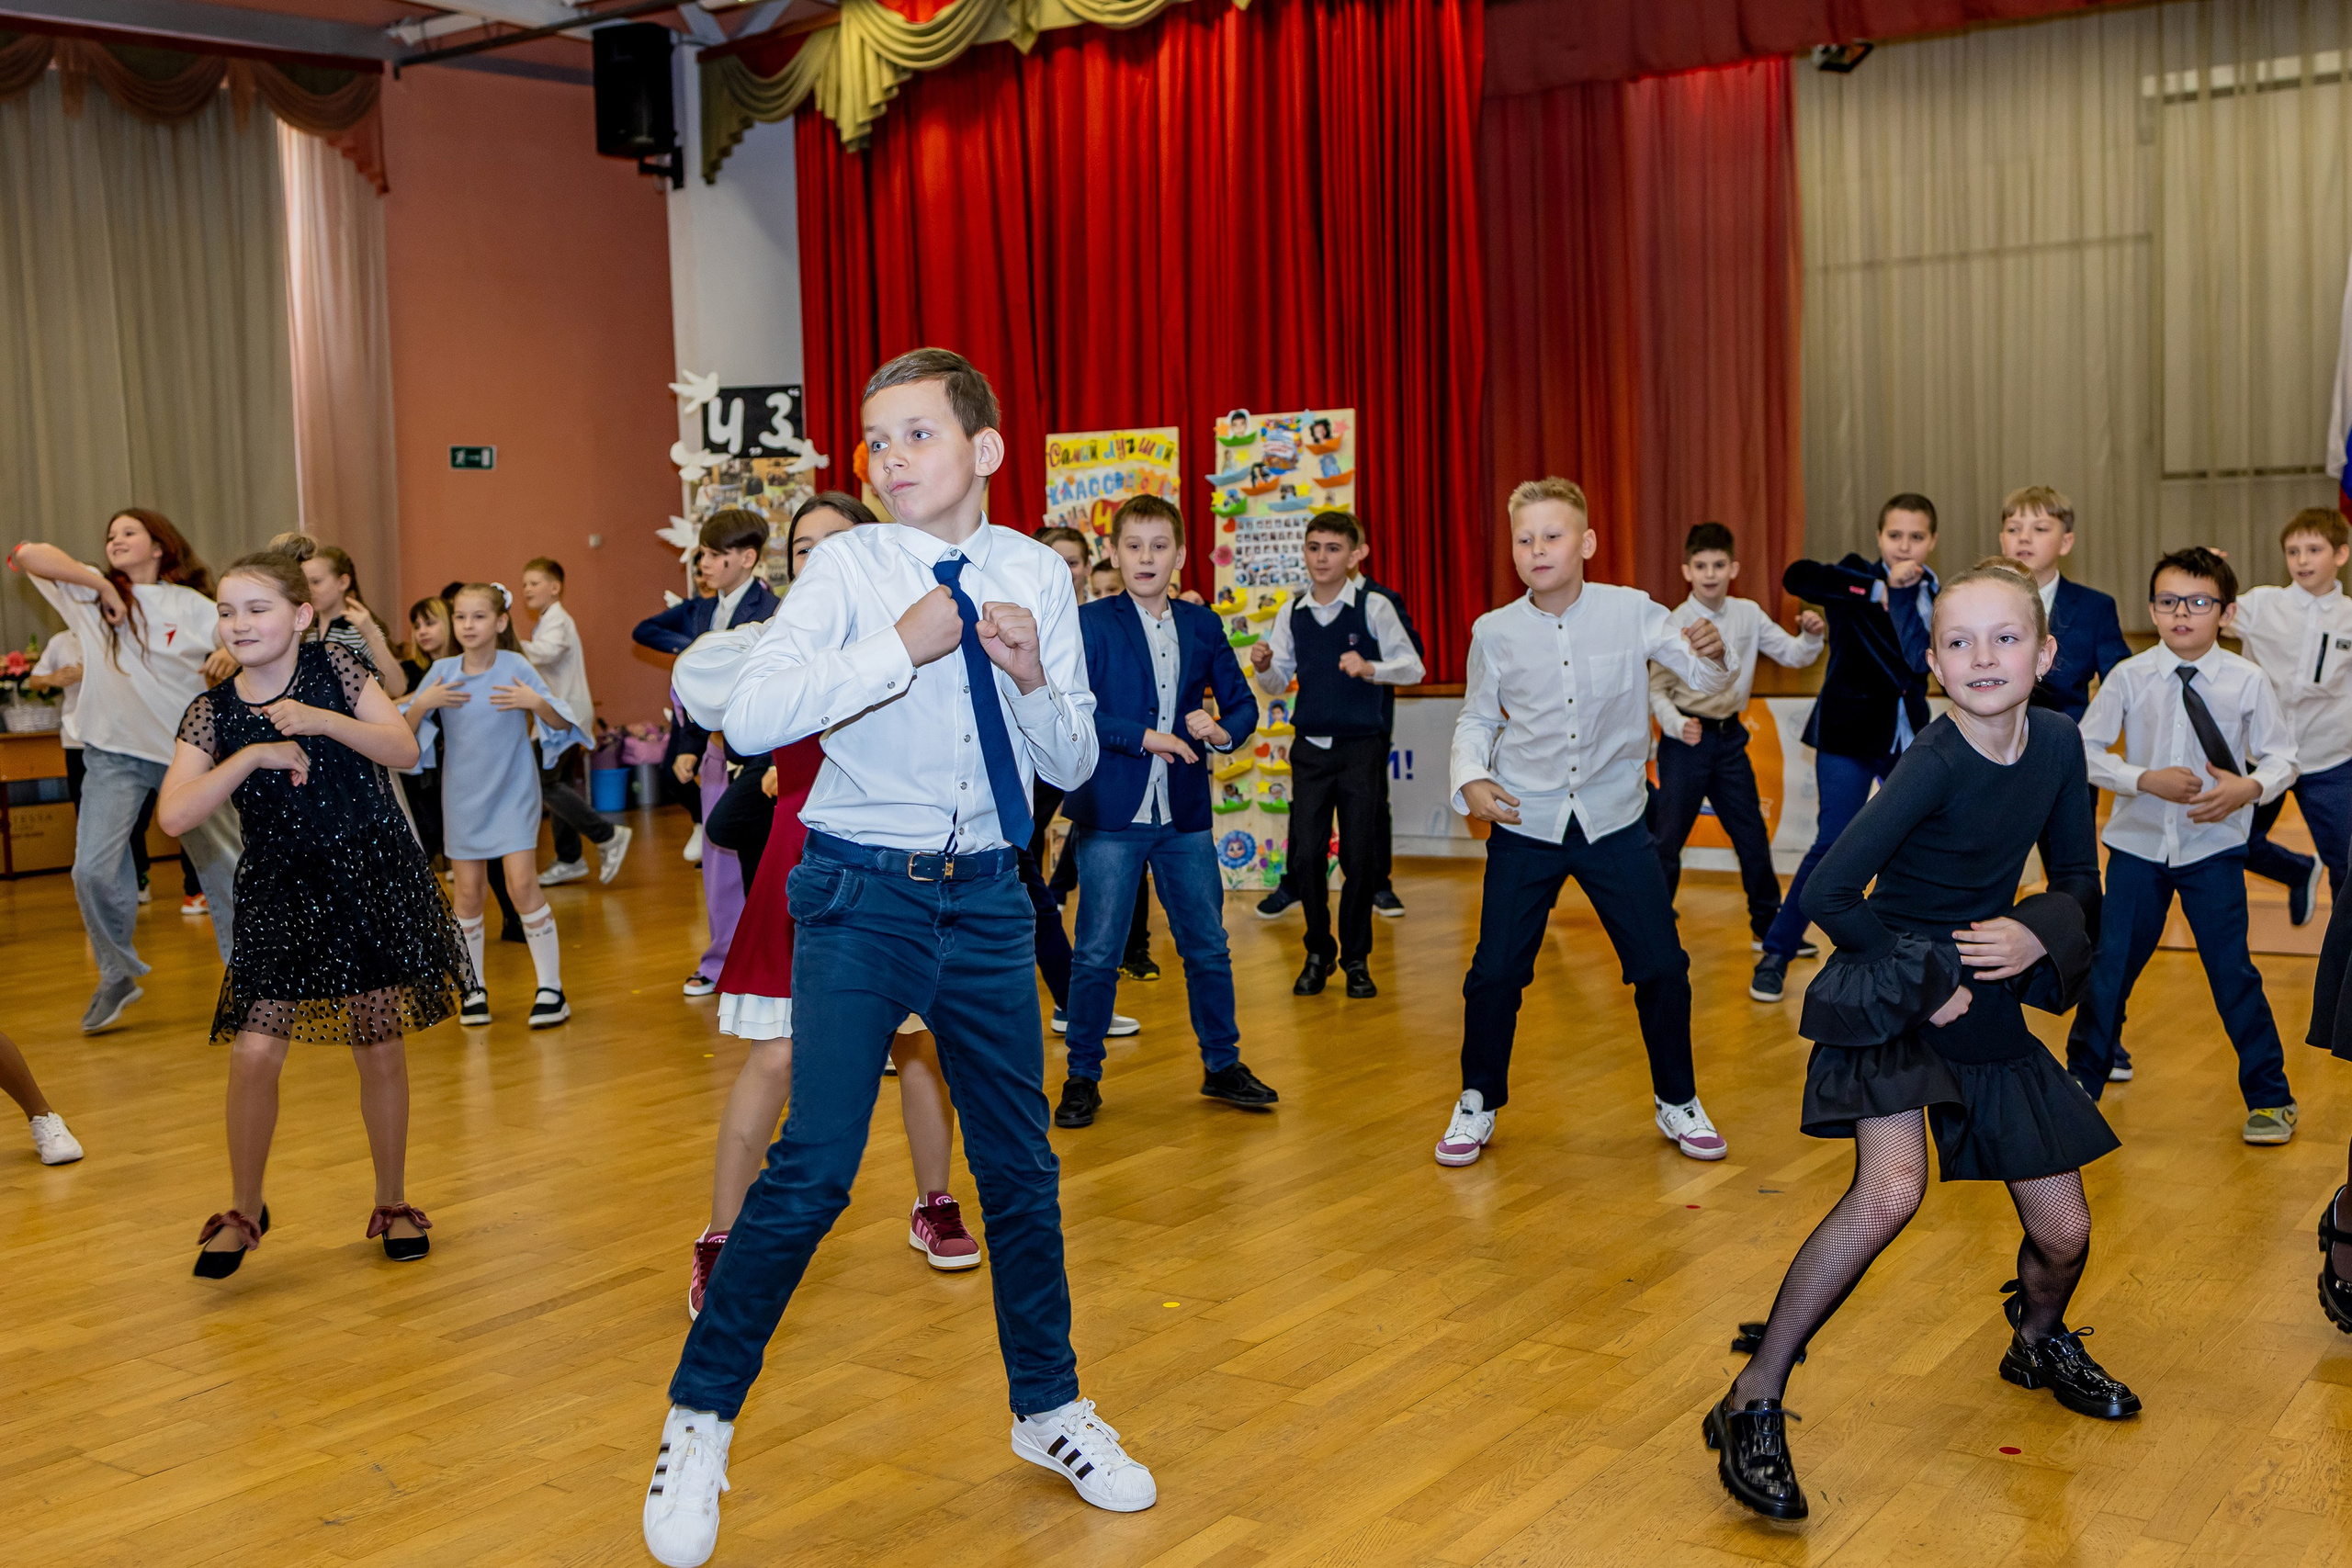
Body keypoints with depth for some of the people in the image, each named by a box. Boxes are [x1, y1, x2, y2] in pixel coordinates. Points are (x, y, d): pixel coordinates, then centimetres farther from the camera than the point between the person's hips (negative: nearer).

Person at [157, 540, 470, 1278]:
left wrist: (322, 721, -23)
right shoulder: (212, 711, -3)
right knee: (253, 1052, -6)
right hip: (281, 891, 1)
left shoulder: (335, 667, -4)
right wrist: (250, 756, -20)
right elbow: (173, 815, -12)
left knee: (380, 1048, 7)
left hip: (373, 876, -1)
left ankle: (393, 1203, 23)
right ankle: (245, 1209, 16)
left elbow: (405, 749, -10)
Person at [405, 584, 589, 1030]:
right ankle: (474, 988, 18)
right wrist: (422, 704, -16)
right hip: (463, 796, 3)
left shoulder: (515, 667, -7)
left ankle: (550, 988, -2)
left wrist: (537, 703, -24)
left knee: (522, 883, -10)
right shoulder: (442, 672, -1)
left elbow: (563, 726, -6)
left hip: (512, 792, -3)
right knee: (469, 891, 5)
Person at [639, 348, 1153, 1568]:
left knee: (1021, 1167, 13)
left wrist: (1033, 677, -11)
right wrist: (900, 647, -23)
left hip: (986, 897, 4)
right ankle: (699, 1424, 12)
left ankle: (1047, 1410, 34)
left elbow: (1074, 766, 7)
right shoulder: (850, 567, -7)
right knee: (813, 1169, -9)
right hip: (863, 893, -3)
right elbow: (750, 716, -20)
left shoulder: (1037, 574, 4)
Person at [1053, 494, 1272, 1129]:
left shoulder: (1202, 625, 9)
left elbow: (1242, 702, 14)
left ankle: (1223, 1065, 26)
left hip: (1184, 814, 4)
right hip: (1110, 813, -4)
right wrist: (1143, 737, -18)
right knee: (1097, 953, 1)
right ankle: (1082, 1077, 14)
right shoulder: (1091, 625, -4)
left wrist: (1223, 731, -7)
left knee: (1208, 947, 11)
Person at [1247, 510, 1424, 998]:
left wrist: (1370, 668, -19)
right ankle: (1318, 953, 19)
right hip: (1310, 750, 2)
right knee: (1304, 856, -1)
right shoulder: (1291, 613, 5)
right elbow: (1278, 684, 9)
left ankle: (1355, 958, 19)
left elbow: (1413, 666, -2)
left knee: (1360, 856, 2)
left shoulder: (1374, 607, -4)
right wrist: (1263, 667, -13)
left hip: (1362, 747, -2)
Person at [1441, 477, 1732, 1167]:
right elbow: (1476, 721, 9)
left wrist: (1711, 652, -28)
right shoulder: (1494, 633, -3)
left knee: (1661, 965, 3)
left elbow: (1705, 680, -5)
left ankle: (1676, 1102, 25)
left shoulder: (1633, 612, -6)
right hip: (1525, 826, 0)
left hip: (1614, 822, 0)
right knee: (1495, 971, 2)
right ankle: (1478, 1104, 22)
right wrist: (1471, 780, -9)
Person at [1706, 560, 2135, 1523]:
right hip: (1890, 996, -6)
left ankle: (2041, 1344, 45)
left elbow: (2080, 883, 8)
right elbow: (1827, 894, -23)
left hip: (1988, 1005, 6)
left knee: (2063, 1231, 8)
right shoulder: (1934, 765, -22)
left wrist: (2035, 934, -13)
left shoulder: (2058, 744, -4)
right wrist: (1926, 978, -15)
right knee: (1892, 1190, -28)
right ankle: (1753, 1405, -17)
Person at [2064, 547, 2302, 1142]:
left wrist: (2251, 787, -21)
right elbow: (2086, 750, -2)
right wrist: (2146, 780, -15)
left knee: (2232, 971, 2)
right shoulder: (2129, 677, -6)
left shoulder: (2246, 680, -6)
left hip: (2214, 847, -1)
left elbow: (2282, 758, 0)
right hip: (2138, 843, 1)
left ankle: (2269, 1097, 19)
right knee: (2111, 965, 7)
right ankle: (2083, 1079, 27)